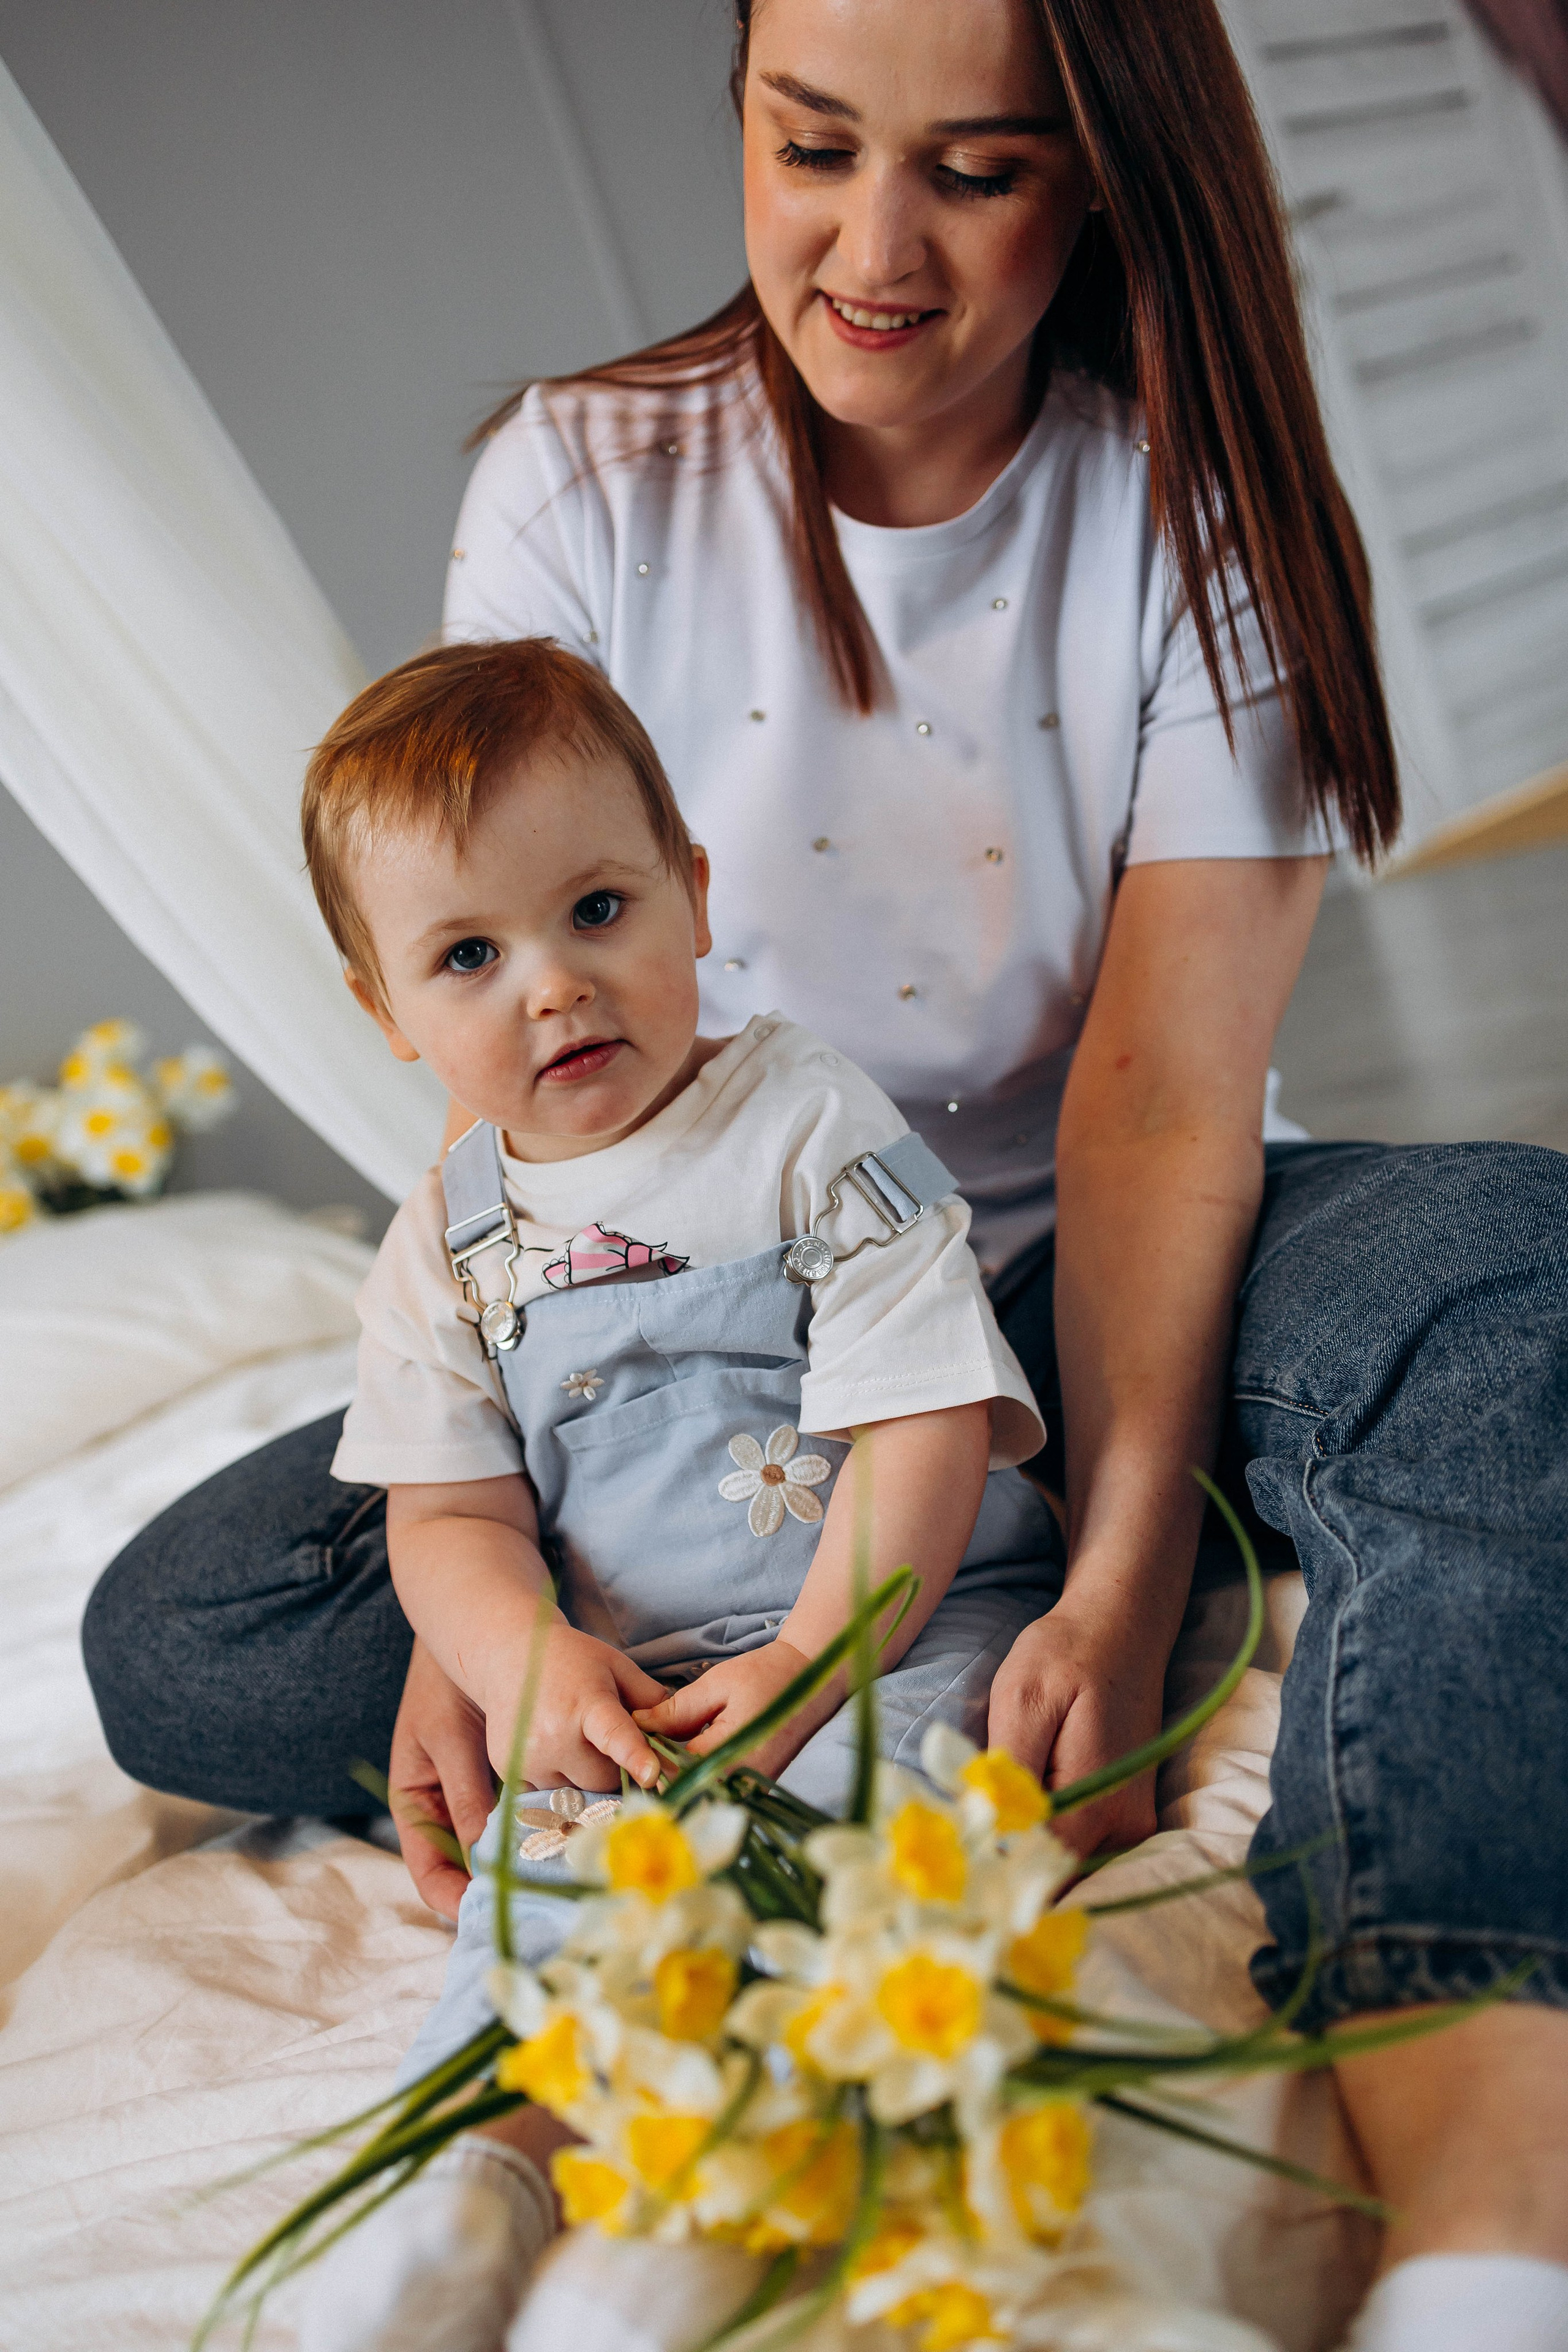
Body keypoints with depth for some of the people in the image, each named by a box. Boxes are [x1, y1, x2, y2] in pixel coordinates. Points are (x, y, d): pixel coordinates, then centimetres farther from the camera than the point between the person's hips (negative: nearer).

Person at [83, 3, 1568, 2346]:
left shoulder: (1206, 509, -8)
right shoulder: (583, 488, -6)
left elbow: (1161, 1092, -16)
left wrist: (1121, 1573, -28)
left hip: (1089, 1279, -1)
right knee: (179, 1645, -16)